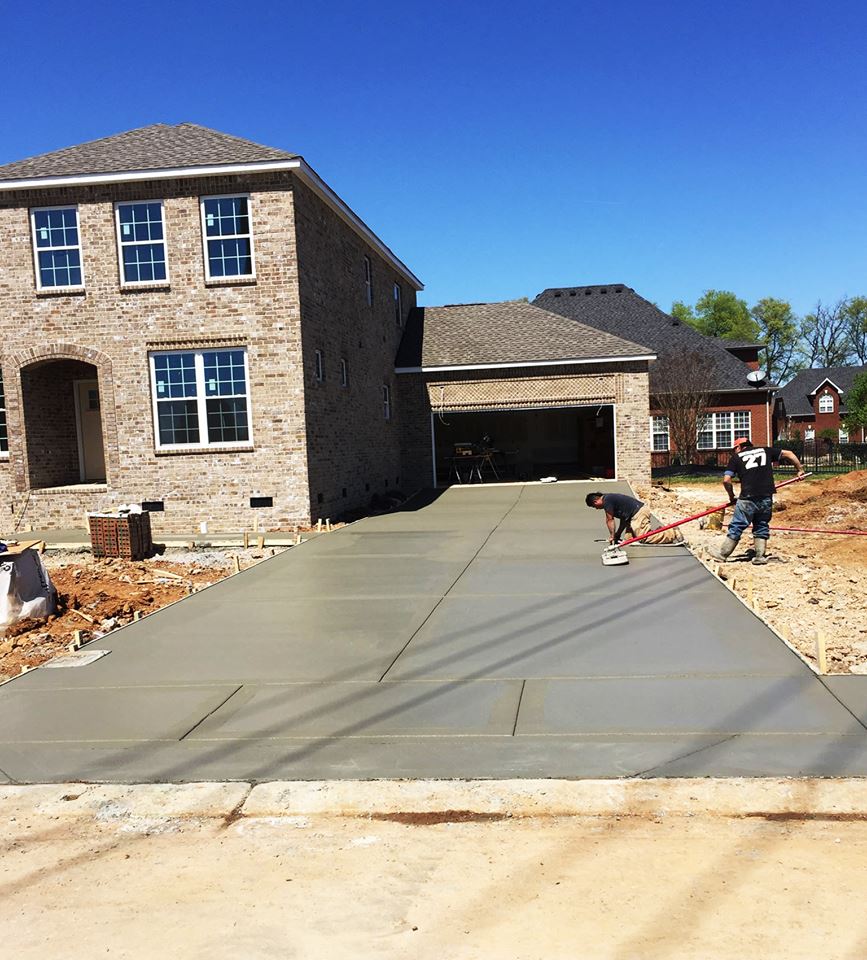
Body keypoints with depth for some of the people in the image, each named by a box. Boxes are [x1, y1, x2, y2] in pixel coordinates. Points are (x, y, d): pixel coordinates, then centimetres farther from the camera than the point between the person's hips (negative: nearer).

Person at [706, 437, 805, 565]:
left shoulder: (736, 457, 8)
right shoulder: (765, 450, 17)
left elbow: (726, 480, 0)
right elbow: (789, 454, 18)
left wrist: (731, 496, 13)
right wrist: (800, 470, 26)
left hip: (748, 498, -3)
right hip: (767, 497, 3)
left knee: (736, 527, 5)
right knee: (762, 526, 17)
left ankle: (722, 553, 14)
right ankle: (760, 556, 14)